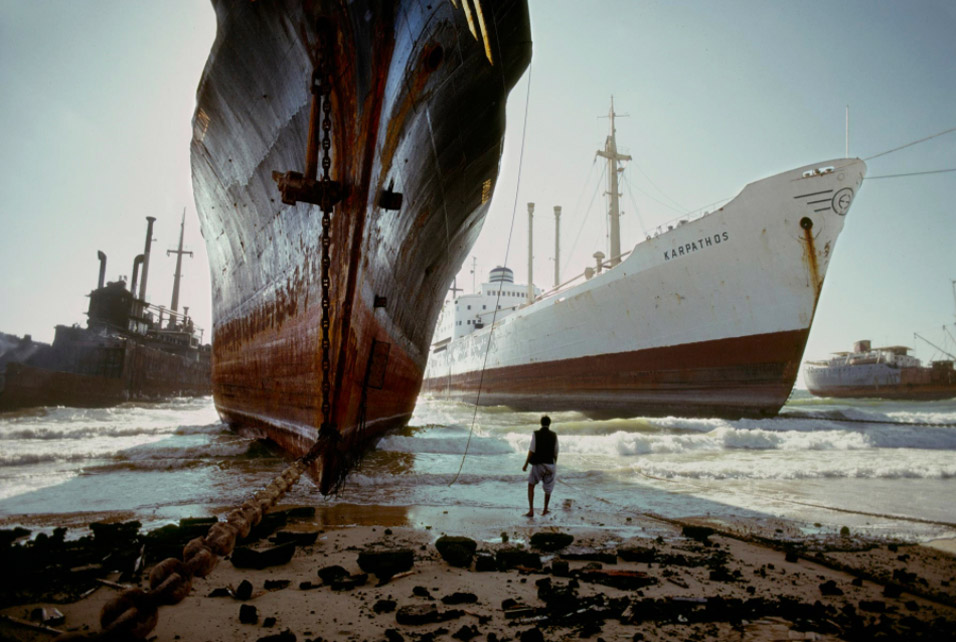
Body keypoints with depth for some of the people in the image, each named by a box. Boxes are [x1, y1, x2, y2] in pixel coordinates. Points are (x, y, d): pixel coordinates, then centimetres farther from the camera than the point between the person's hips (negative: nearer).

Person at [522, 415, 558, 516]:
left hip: (538, 465, -2)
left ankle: (531, 510, 4)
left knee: (531, 485, 14)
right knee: (548, 488, 20)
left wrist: (526, 464, -7)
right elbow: (555, 453, 3)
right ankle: (545, 510, 32)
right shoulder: (554, 436, -2)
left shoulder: (535, 434, -9)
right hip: (550, 465, 2)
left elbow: (532, 451, -14)